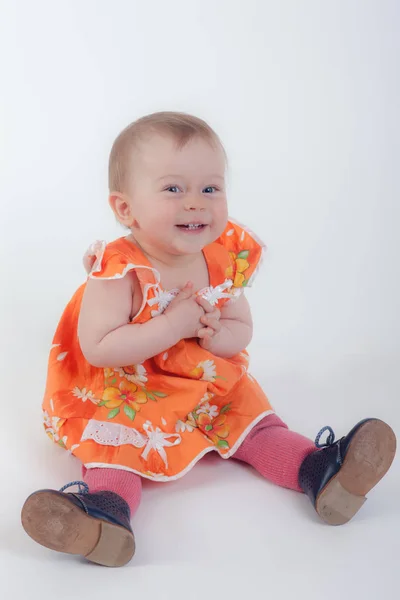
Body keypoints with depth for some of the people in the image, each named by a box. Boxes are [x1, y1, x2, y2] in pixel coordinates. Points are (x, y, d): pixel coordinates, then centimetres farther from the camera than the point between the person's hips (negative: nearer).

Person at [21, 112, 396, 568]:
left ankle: (318, 471, -1)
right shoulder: (120, 272, -24)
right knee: (111, 440, -26)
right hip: (125, 394, -4)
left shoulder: (224, 261, -8)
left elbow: (242, 330, 2)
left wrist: (216, 334, -23)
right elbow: (98, 348, -29)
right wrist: (173, 326, -33)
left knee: (248, 412, -3)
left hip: (211, 387, 5)